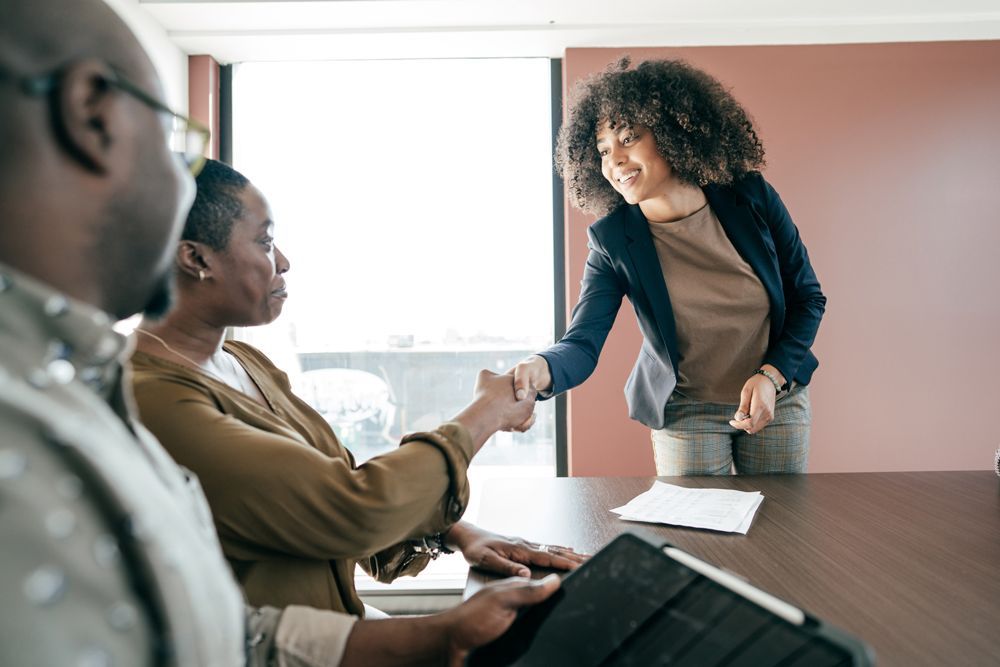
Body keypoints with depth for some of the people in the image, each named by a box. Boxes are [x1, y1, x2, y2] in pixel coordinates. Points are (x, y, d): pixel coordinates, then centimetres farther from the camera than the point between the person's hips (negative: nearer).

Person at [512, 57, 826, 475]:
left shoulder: (752, 198, -12)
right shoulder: (613, 240, -15)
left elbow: (808, 298, -2)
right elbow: (583, 343, -23)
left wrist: (772, 375, -15)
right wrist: (542, 370, -46)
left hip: (777, 397, 2)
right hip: (684, 415, -1)